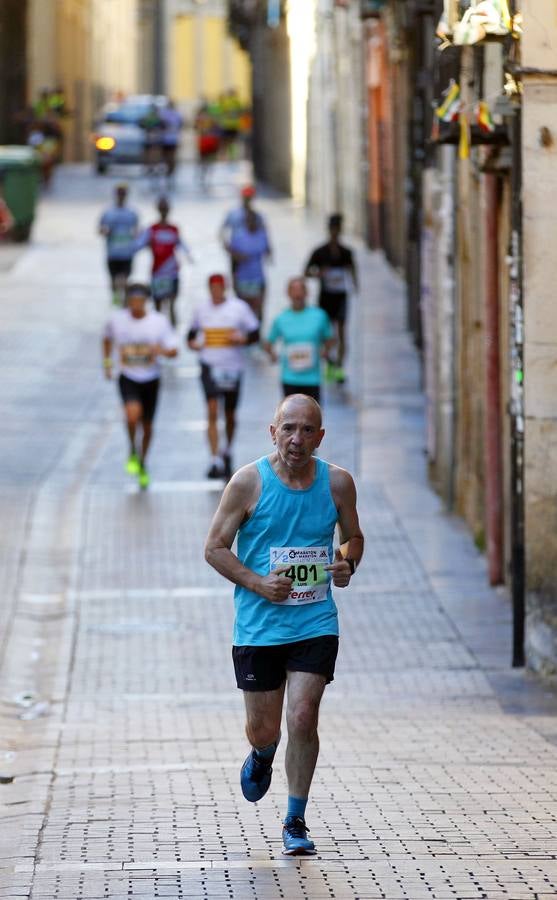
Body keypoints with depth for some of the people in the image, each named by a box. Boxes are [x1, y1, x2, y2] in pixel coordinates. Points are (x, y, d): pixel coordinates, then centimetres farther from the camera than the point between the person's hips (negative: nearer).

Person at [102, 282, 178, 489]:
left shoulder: (159, 321, -11)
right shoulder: (117, 319, -8)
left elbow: (174, 350, -9)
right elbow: (107, 339, 14)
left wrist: (162, 350, -30)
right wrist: (107, 361, 6)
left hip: (151, 379, 1)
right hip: (128, 378, -1)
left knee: (147, 425, 12)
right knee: (133, 414, -27)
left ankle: (142, 464, 36)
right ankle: (133, 451, 0)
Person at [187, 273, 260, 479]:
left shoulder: (239, 307, -4)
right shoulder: (202, 310, 3)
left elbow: (255, 334, 0)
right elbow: (192, 332, 18)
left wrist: (242, 339, -19)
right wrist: (192, 343, -3)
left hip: (232, 368, 0)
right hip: (210, 367, 0)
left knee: (230, 415, 13)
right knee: (212, 412, -14)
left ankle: (227, 453, 37)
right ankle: (215, 461, -16)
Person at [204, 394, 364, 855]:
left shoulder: (337, 483, 0)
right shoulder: (249, 482, -8)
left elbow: (353, 537, 16)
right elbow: (215, 547, -3)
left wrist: (348, 564, -7)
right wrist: (258, 583, -17)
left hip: (316, 624, 1)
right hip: (259, 625, -1)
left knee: (303, 719, -10)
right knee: (264, 729, 6)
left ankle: (296, 821, 6)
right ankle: (262, 757, 45)